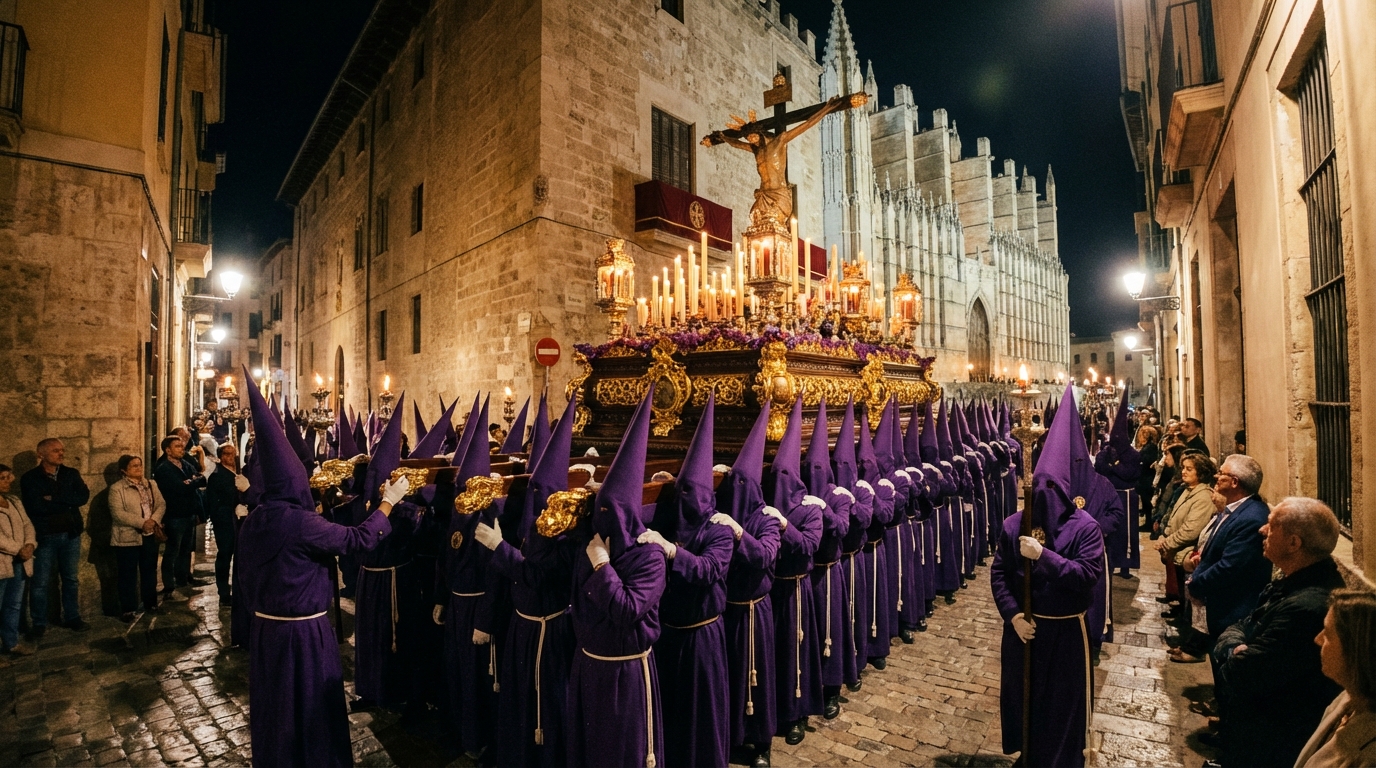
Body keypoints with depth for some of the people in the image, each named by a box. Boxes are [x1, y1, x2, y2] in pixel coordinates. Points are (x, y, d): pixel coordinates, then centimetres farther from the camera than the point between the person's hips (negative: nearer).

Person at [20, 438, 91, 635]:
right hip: (45, 536, -3)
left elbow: (84, 496, -9)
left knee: (70, 578, 13)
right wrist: (67, 503, -13)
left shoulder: (71, 473, 5)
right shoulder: (30, 478, -4)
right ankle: (39, 623, 16)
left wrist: (54, 498, -16)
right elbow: (35, 507, -15)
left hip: (71, 534, 3)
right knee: (40, 582, 3)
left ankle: (72, 617, 23)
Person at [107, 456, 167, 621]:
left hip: (150, 536, 5)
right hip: (128, 538, -5)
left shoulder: (151, 485, 9)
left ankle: (151, 603, 25)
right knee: (128, 574, 3)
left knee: (150, 571, 14)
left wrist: (154, 520, -14)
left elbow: (161, 504, 4)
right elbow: (118, 514, -17)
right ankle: (128, 609, 13)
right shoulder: (117, 488, -8)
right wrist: (142, 523, -22)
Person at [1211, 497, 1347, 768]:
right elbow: (1238, 629, 4)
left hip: (1266, 743, -8)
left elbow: (1235, 679, -27)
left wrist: (1234, 657, -8)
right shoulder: (1296, 582, 0)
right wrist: (1236, 649, -16)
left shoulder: (1306, 607, -32)